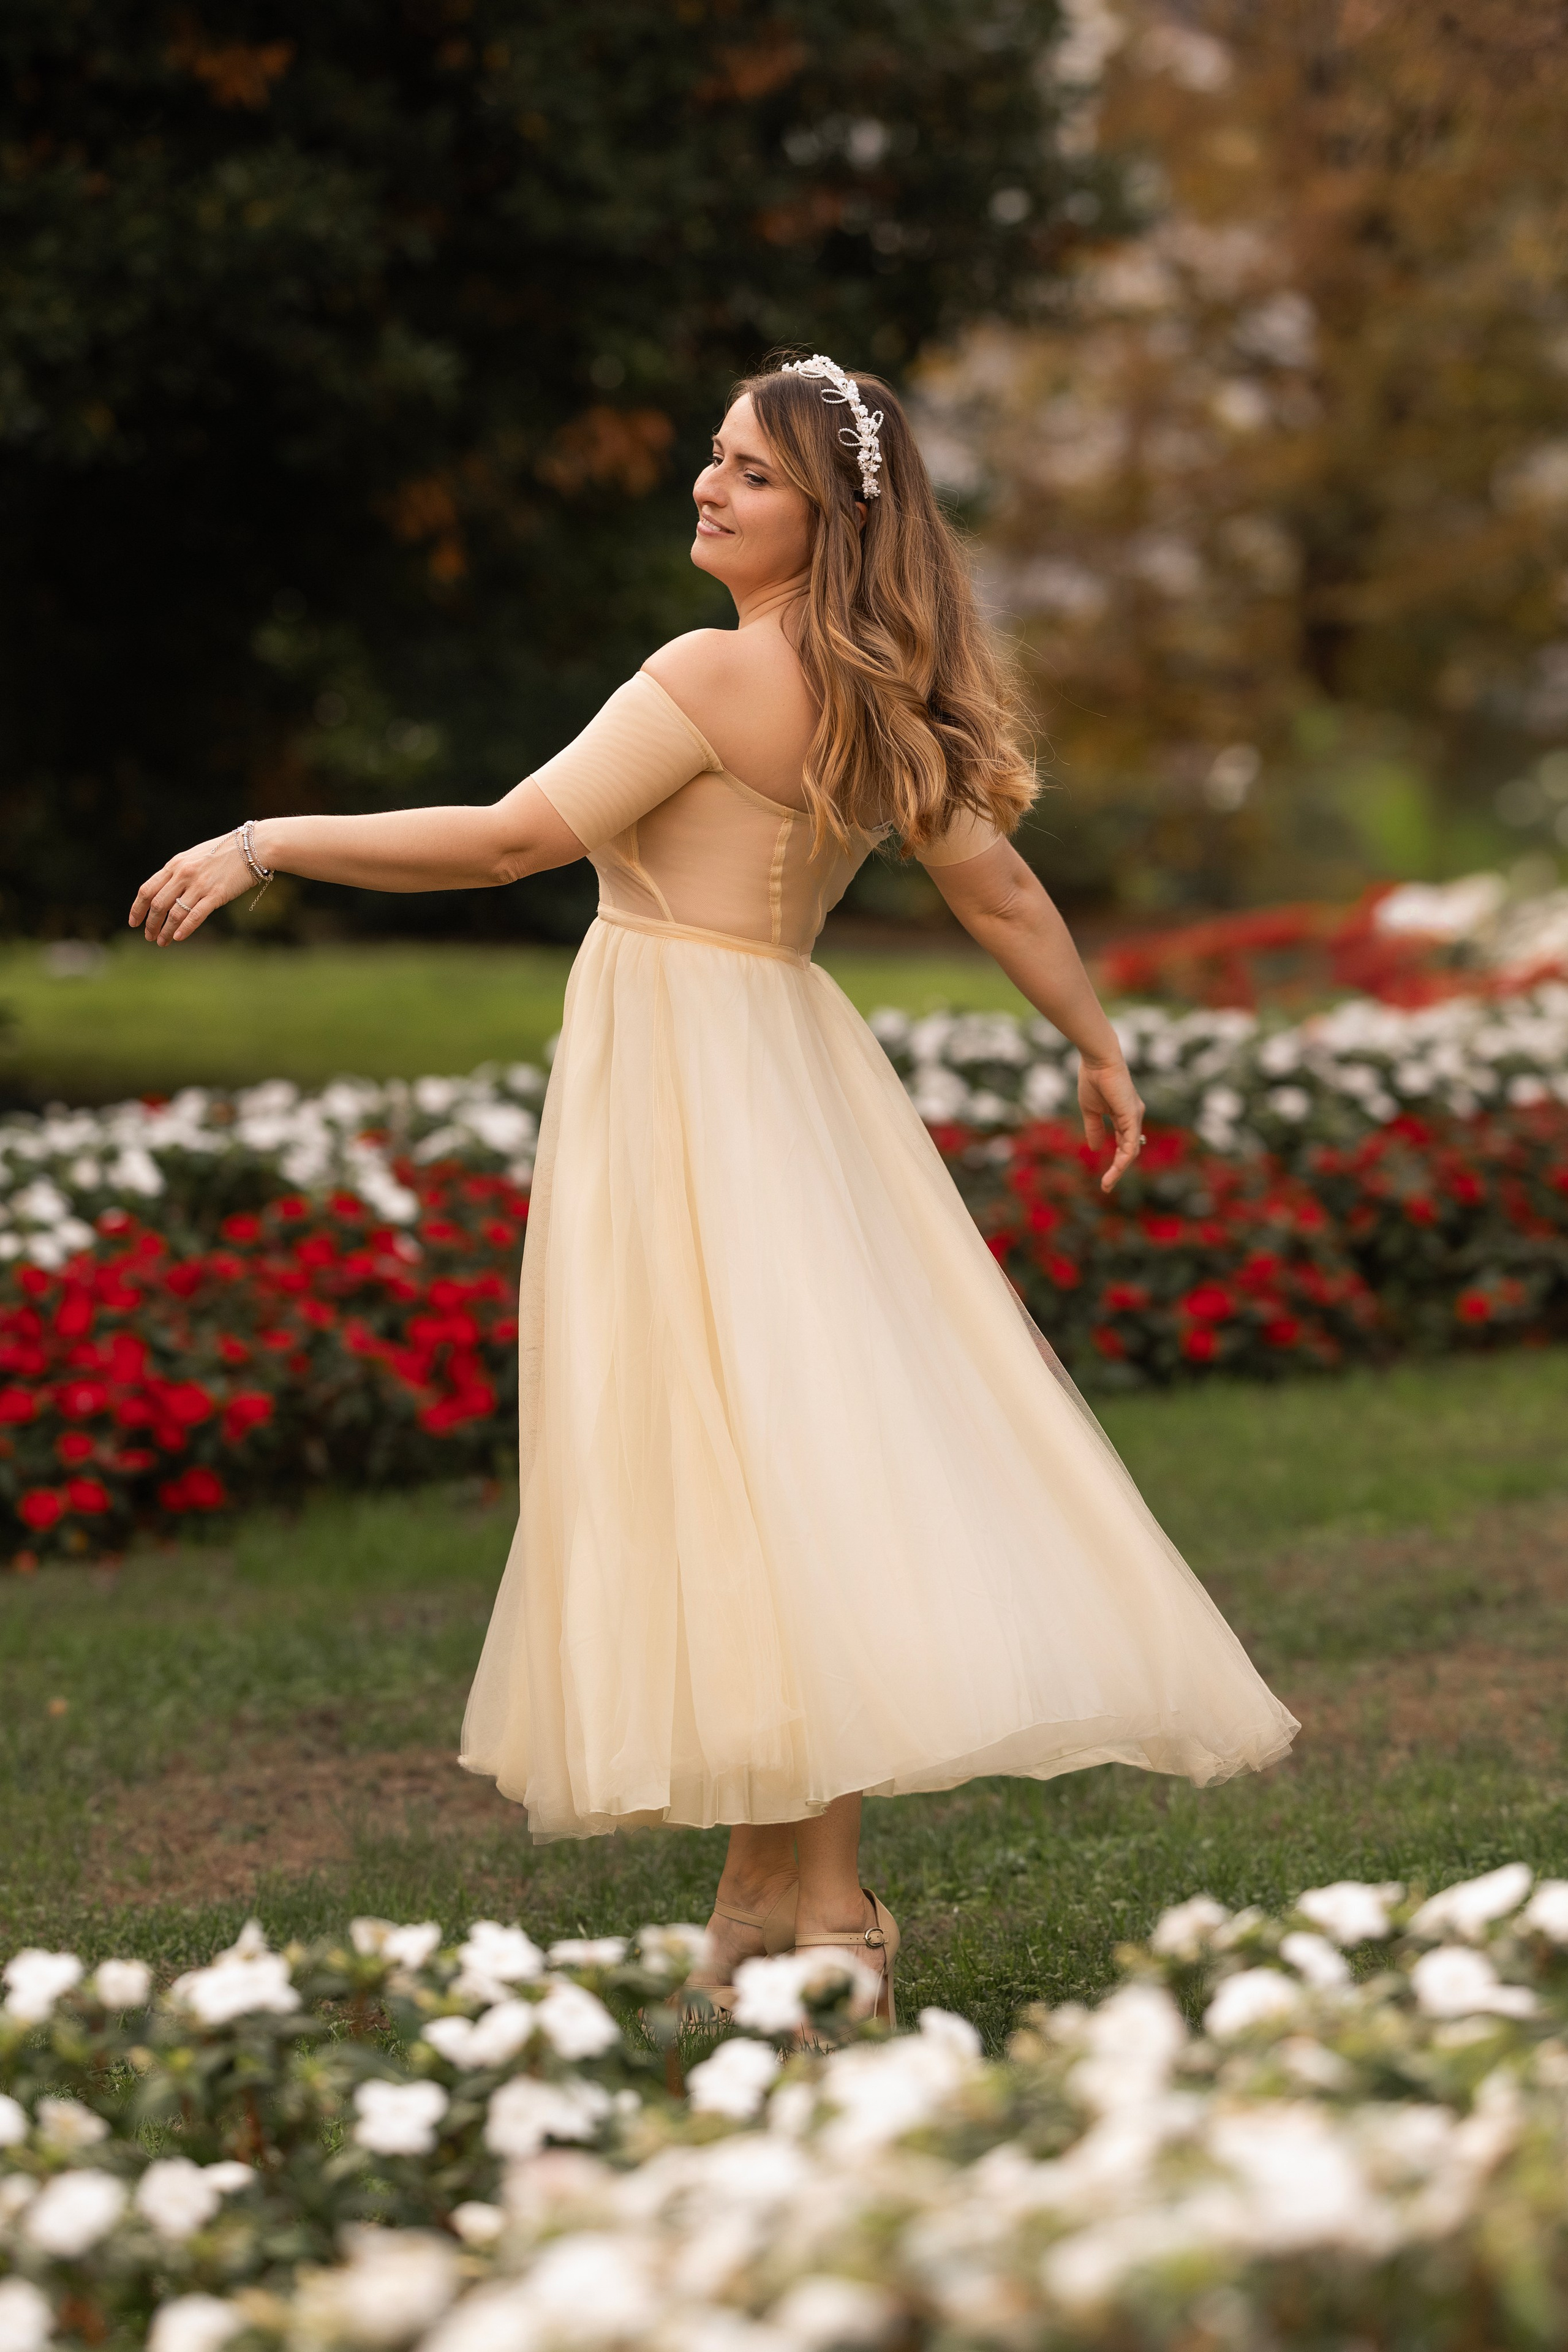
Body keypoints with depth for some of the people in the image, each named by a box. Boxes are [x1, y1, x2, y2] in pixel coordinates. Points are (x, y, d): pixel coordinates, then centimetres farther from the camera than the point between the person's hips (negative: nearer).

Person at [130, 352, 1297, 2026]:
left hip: (689, 1090, -9)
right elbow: (999, 889, 15)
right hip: (780, 1064, 9)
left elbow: (512, 842, -18)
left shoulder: (718, 677, -16)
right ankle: (767, 1886, 15)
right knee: (755, 1464, 11)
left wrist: (264, 844, -14)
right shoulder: (882, 699, 9)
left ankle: (828, 1905, -9)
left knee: (754, 1473, -8)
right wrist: (1100, 1051, 29)